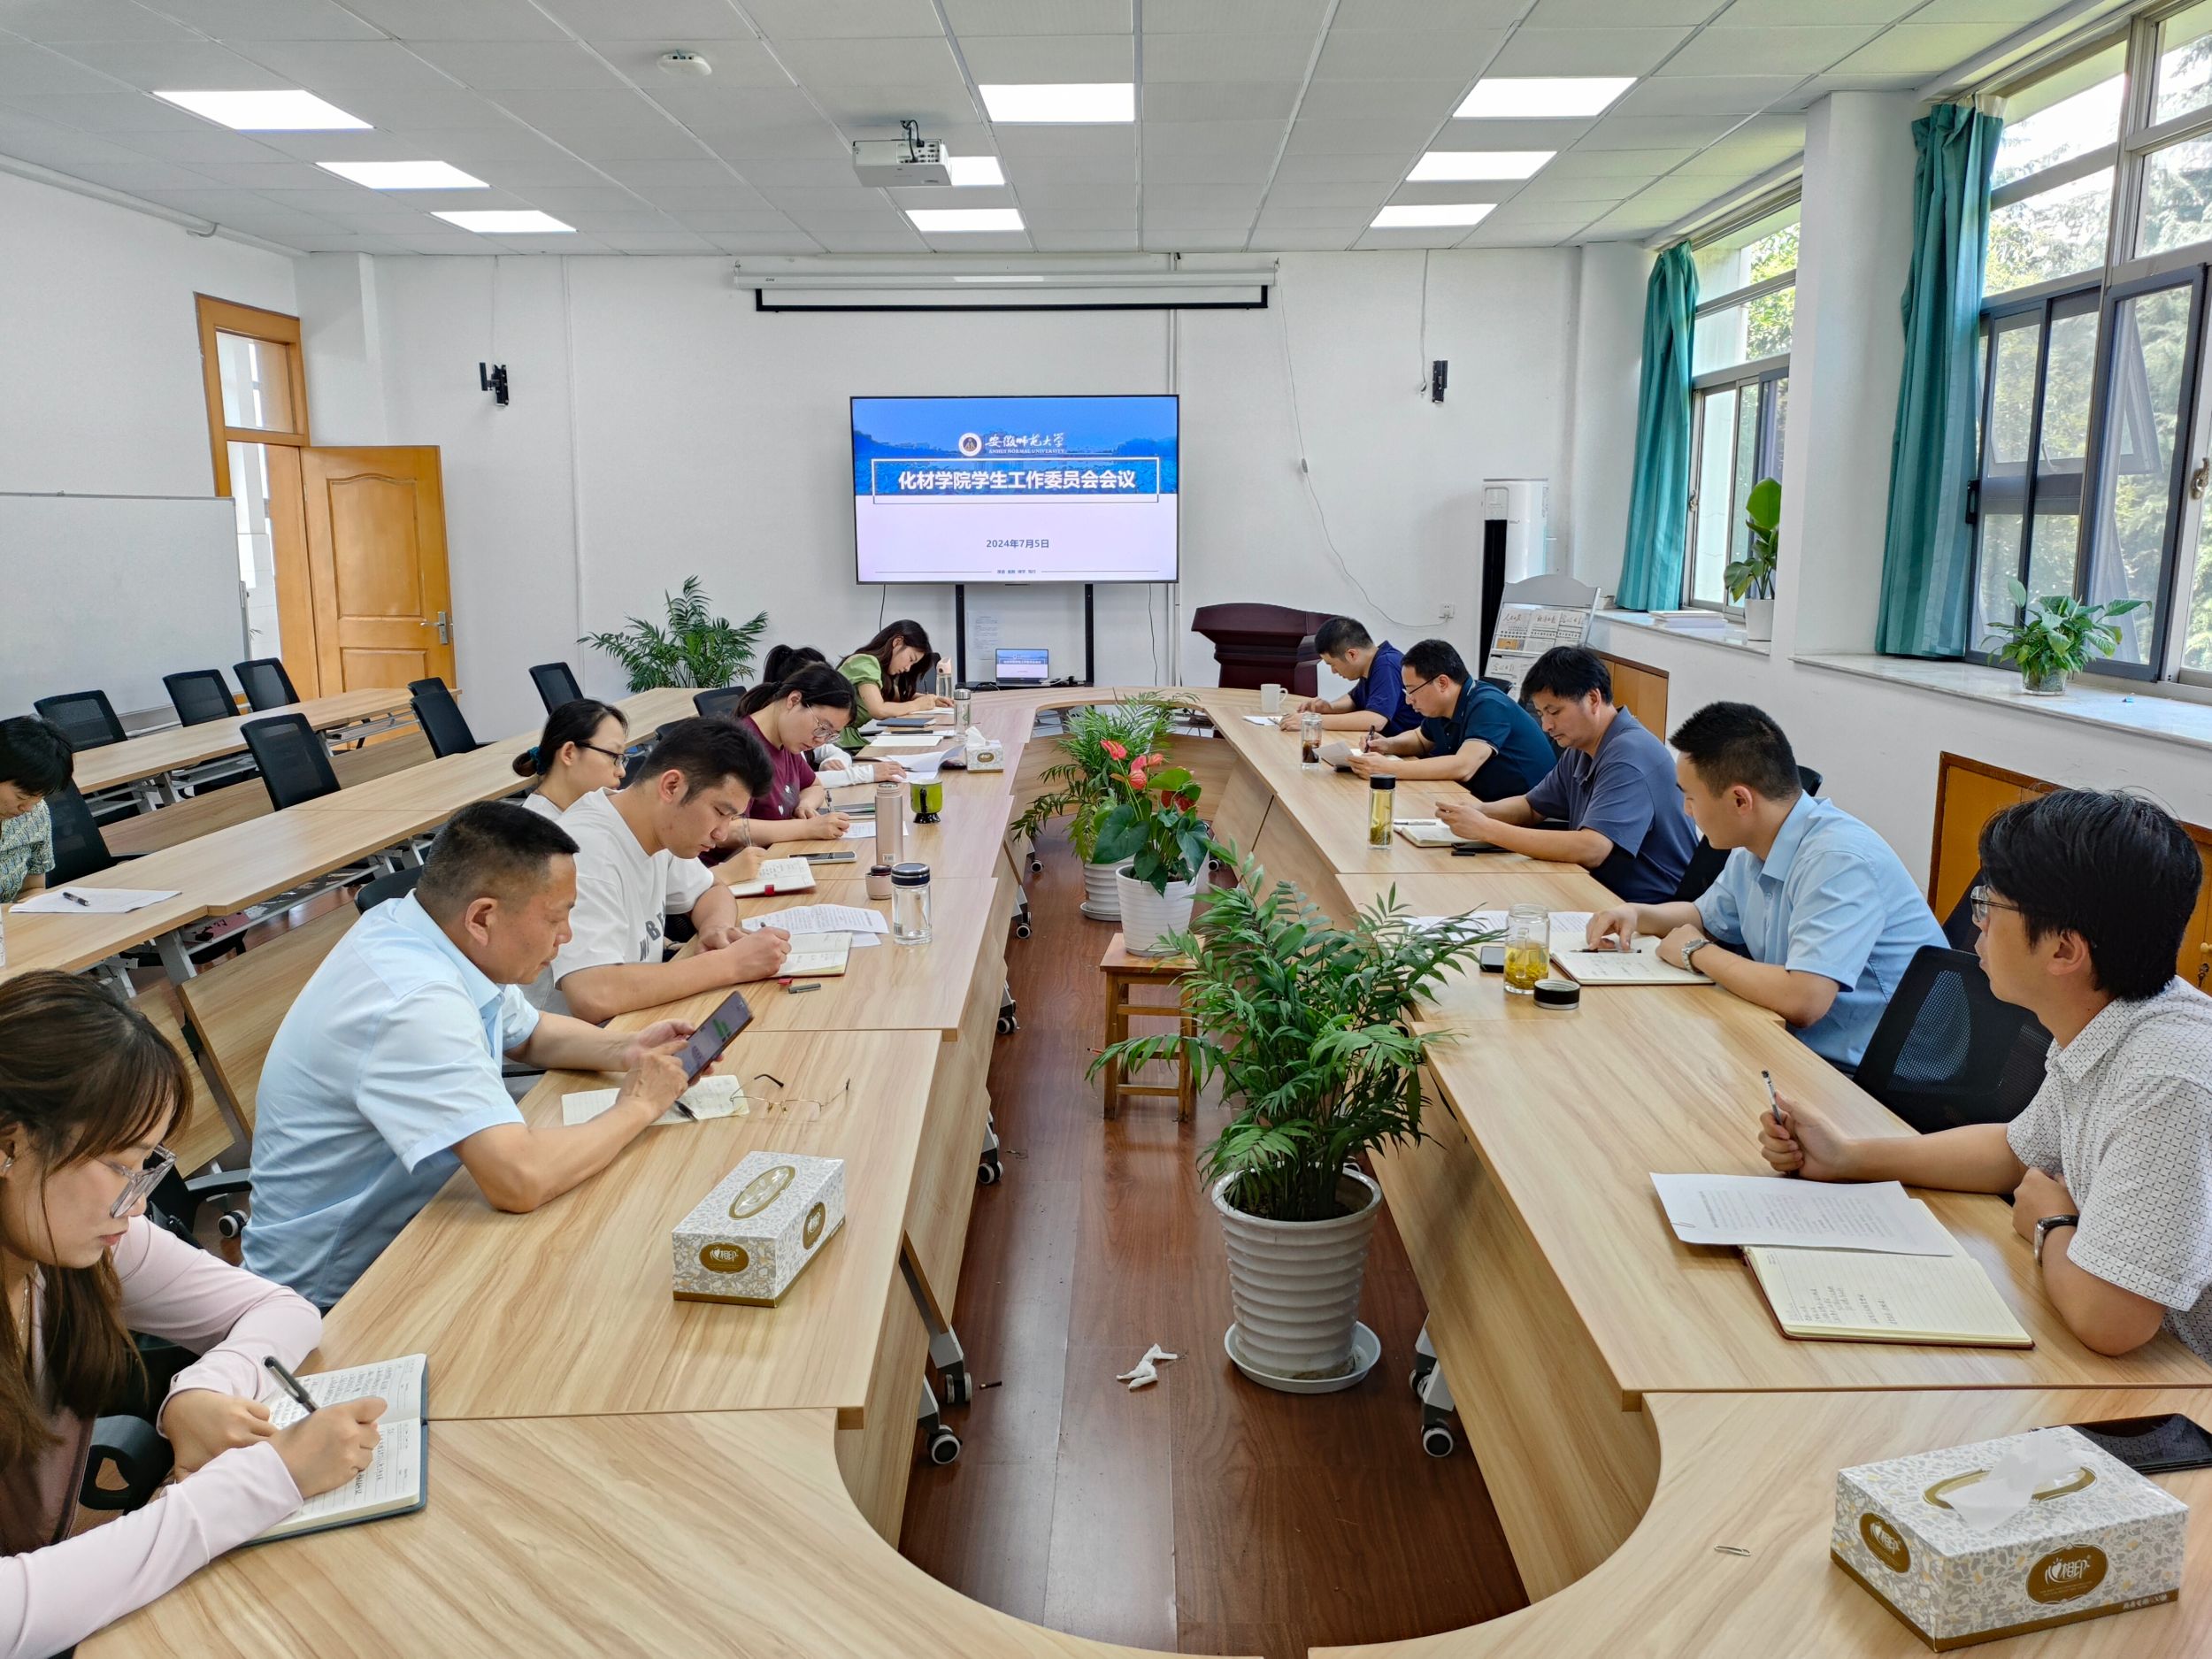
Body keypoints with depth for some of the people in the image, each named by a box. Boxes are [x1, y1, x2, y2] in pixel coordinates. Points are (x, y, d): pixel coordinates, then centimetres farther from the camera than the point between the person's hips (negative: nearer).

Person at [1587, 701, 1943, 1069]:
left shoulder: (1839, 861, -24)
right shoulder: (1753, 848, 5)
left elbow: (1802, 1001, -33)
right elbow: (1706, 917, 25)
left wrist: (1696, 953, -17)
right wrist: (1637, 914, 4)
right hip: (1801, 1047, 8)